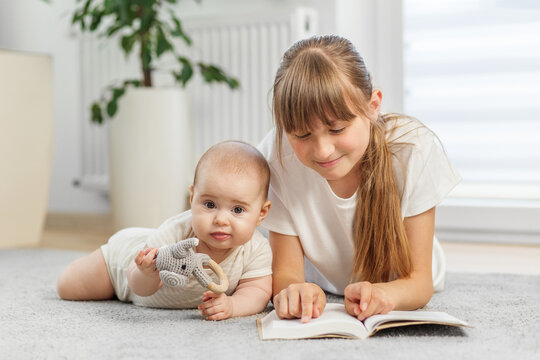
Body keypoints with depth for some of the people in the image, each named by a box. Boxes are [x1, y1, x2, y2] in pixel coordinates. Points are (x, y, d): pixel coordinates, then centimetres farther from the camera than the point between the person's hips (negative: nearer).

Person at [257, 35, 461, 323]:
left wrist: (384, 294, -53)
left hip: (398, 284, 0)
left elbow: (419, 280, -28)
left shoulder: (414, 149, -34)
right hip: (320, 286, 1)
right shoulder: (276, 157, -32)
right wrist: (294, 291, -52)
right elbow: (285, 273, -26)